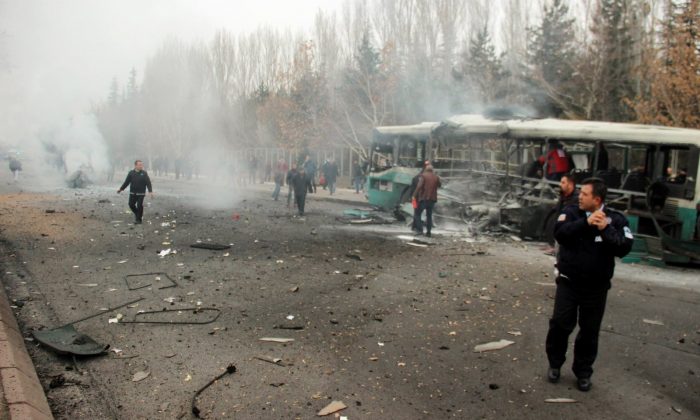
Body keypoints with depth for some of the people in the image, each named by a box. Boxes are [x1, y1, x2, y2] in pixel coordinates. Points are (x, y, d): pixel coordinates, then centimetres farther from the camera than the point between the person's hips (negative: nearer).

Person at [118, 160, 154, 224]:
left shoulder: (144, 173, -2)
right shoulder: (131, 173, 3)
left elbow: (148, 183, -5)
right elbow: (126, 182, 8)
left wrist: (150, 191, -16)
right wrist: (121, 189, 5)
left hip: (141, 193, -3)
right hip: (132, 193, 3)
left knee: (139, 206, -5)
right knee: (131, 204, 2)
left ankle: (139, 220, 7)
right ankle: (137, 213, 30)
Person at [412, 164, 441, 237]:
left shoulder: (423, 175, -7)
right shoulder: (436, 177, 7)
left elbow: (419, 186, -19)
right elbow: (439, 185, 24)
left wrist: (414, 195, -15)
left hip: (423, 198, -4)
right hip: (432, 199, 4)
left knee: (418, 214, 6)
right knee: (429, 215, 13)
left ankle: (420, 230, -5)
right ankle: (428, 232, 12)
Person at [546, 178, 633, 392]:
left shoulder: (615, 219, -5)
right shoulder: (571, 212, -5)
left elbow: (624, 247, -17)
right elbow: (560, 233, -22)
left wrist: (605, 229, -29)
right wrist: (585, 223, -32)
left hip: (596, 287, 0)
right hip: (568, 283, 0)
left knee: (589, 332, 10)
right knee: (560, 324, 2)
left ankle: (583, 372, 27)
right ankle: (555, 364, 23)